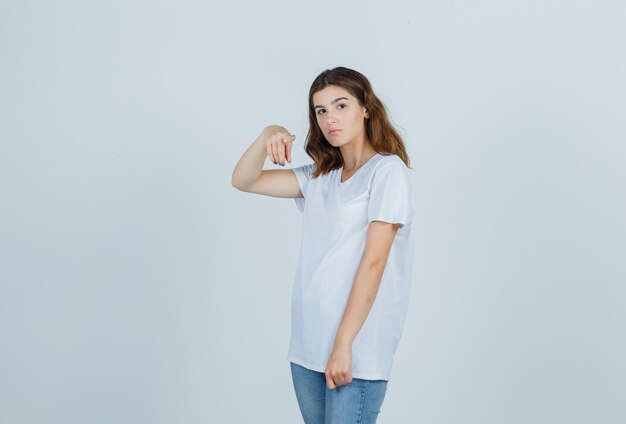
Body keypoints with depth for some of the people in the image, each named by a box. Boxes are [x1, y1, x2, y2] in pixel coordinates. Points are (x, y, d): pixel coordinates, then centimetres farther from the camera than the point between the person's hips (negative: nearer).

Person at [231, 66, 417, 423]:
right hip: (307, 345, 6)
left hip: (358, 348, -6)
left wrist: (344, 344, -17)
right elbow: (243, 181, 12)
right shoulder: (320, 177, 13)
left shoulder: (389, 170, -6)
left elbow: (373, 262, -13)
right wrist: (266, 137, -7)